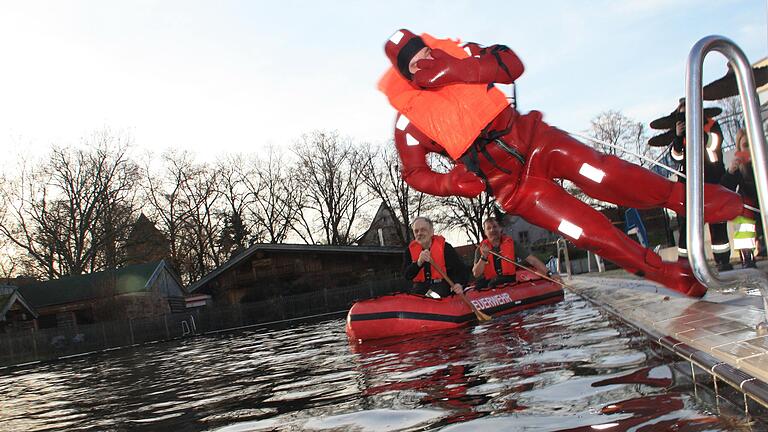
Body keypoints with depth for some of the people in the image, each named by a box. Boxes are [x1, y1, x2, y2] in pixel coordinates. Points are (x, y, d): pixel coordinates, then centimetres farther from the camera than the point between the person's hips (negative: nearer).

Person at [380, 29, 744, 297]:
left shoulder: (458, 55, 0)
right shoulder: (411, 119, -7)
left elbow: (512, 64, -8)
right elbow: (414, 173, 0)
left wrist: (458, 69, -22)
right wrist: (451, 183, -19)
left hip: (533, 140, 3)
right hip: (512, 186, -2)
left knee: (605, 175, -21)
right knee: (593, 233, -10)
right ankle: (672, 276, 0)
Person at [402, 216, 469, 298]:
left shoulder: (445, 247, -1)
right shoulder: (410, 251, 7)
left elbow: (461, 269, 0)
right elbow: (406, 276, -4)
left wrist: (459, 284, -21)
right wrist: (419, 262, -23)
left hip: (442, 285, -2)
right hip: (420, 287, 3)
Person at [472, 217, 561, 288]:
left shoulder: (511, 244, -1)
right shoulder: (480, 249, 1)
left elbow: (532, 260, -5)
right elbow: (476, 274, -7)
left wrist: (549, 274, -16)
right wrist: (484, 257, -22)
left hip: (510, 282, 0)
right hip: (489, 285, 0)